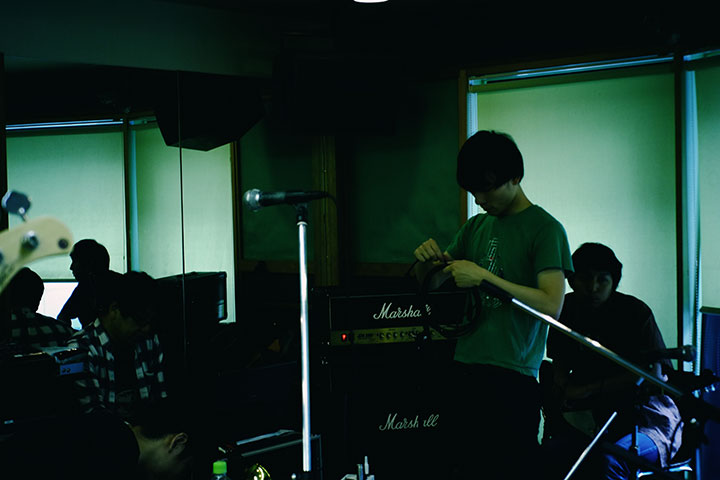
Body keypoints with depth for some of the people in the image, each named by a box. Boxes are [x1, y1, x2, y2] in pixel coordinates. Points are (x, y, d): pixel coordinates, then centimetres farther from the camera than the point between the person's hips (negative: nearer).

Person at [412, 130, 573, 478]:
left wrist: (483, 276, -17)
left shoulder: (544, 228, -3)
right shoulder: (475, 227, 16)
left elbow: (551, 305, -15)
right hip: (464, 369, 6)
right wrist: (426, 260, 0)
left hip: (512, 376, -6)